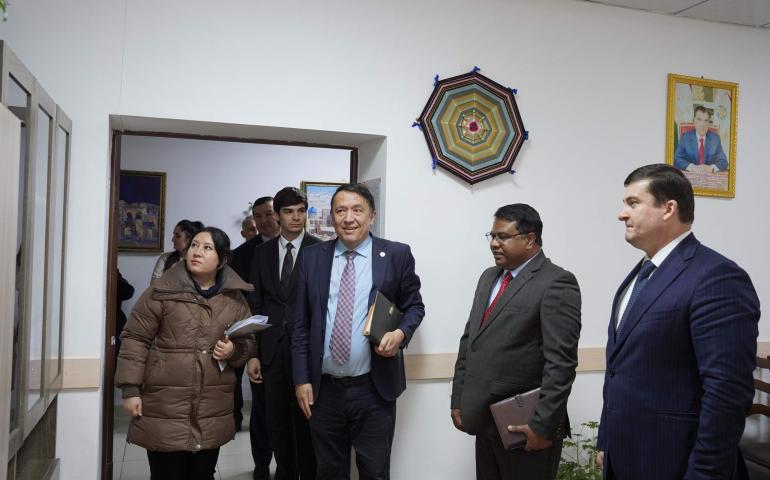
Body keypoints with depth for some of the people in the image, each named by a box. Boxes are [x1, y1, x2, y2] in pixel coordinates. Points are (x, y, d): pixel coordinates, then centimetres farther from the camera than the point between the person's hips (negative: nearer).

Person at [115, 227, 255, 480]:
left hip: (213, 411, 3)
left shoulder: (235, 298, 6)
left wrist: (234, 350, -7)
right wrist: (131, 389, -7)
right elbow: (136, 339, -3)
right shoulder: (162, 291, -4)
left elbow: (249, 341, 15)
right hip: (165, 408, -3)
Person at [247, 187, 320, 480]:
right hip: (272, 349, 4)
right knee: (277, 423, 13)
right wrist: (252, 353, 3)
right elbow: (254, 305, 8)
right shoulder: (263, 252, 8)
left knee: (305, 421, 6)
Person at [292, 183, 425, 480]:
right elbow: (301, 324, 5)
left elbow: (414, 305, 6)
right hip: (323, 389, 2)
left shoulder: (397, 255, -3)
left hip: (374, 388, -2)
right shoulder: (312, 257, 3)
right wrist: (301, 379, 1)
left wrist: (401, 333, -15)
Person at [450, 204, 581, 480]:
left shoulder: (556, 283, -12)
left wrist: (543, 425, -18)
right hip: (486, 421, 7)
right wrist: (458, 400, 11)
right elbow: (469, 340, 14)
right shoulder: (489, 277, 12)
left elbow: (561, 362, -17)